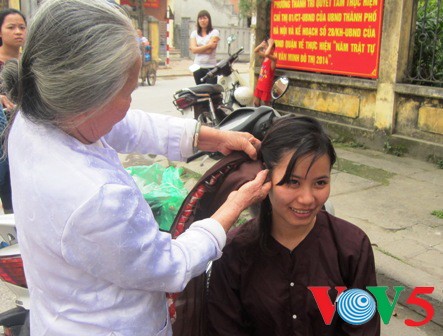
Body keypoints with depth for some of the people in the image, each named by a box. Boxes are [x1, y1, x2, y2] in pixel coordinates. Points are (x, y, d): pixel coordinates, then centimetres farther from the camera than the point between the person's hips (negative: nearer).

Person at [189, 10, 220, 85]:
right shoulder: (194, 33, 12)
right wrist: (208, 45, -10)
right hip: (198, 67, 4)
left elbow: (209, 50, -11)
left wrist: (198, 49, -4)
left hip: (211, 67, -4)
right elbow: (194, 50, -5)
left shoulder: (214, 32, 1)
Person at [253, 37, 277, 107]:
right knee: (256, 103, 15)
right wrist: (262, 44, 0)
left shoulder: (273, 58, -17)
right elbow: (255, 51, 15)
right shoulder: (265, 57, 8)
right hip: (259, 85, 9)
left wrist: (271, 44, -26)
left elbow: (266, 54, -39)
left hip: (266, 87, -9)